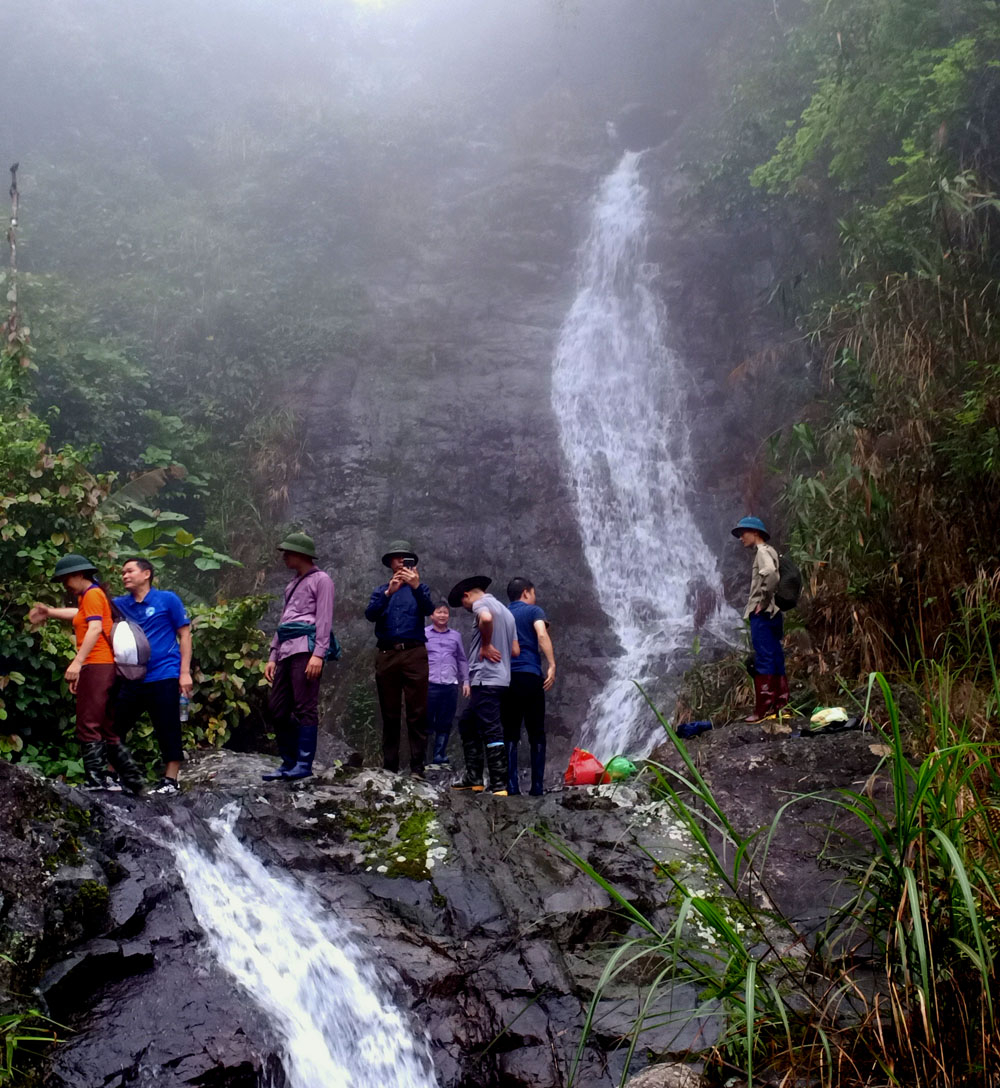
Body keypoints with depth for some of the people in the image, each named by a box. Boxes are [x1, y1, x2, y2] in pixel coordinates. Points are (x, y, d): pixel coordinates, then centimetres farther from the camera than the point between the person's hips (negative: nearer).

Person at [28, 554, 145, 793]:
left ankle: (96, 781, -15)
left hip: (96, 666, -10)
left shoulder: (92, 594, -6)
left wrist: (77, 662, -27)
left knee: (88, 726, -11)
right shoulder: (89, 597, 23)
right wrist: (50, 612, 46)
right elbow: (82, 615, 45)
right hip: (102, 667, 10)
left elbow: (95, 628, -20)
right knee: (105, 729, 12)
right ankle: (131, 778, 12)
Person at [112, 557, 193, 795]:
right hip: (132, 679, 5)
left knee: (168, 732, 0)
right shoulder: (120, 604, 12)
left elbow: (184, 635, 0)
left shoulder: (167, 599, 1)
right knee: (114, 728, 8)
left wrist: (185, 672, -6)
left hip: (163, 677, -5)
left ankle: (170, 782, 8)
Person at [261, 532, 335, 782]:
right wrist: (273, 656, 19)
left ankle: (304, 764, -8)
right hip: (287, 649, 8)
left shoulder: (320, 579, 2)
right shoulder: (293, 584, 27)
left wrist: (318, 654, -19)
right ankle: (289, 762, 12)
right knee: (276, 708, 5)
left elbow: (324, 620, -8)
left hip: (306, 647, -8)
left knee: (305, 707, -9)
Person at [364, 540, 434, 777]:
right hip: (386, 654, 2)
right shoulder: (380, 590, 18)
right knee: (389, 714, 2)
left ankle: (417, 768, -9)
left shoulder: (419, 588, 16)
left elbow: (429, 609, -5)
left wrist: (416, 586, -22)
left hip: (414, 653, -1)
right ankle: (389, 768, 3)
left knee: (417, 713, -7)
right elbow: (370, 615, -1)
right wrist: (389, 593, -16)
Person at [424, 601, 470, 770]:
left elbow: (462, 660, 20)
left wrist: (465, 681, 13)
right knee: (426, 724, -2)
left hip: (450, 686, 3)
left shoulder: (455, 635, 15)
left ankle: (439, 758, 13)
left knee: (445, 725, 6)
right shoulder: (423, 634, 6)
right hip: (429, 685, -3)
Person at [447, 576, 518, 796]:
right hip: (500, 678, 10)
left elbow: (486, 618, -31)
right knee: (467, 724, 18)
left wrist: (485, 645, -18)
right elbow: (515, 651, 17)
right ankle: (473, 777, 20)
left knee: (491, 731, -11)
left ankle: (500, 786, -13)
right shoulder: (506, 611, 21)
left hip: (486, 679, -10)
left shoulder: (480, 603, -5)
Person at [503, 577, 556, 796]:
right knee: (536, 735, 4)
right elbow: (542, 635, -13)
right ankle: (537, 786, 2)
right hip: (530, 676, -4)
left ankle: (511, 785, -3)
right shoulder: (534, 611, 6)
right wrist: (551, 666, -19)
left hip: (505, 679, 4)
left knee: (510, 735, 5)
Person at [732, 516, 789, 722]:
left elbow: (771, 574, -28)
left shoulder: (763, 552, -9)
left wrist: (762, 601, -21)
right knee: (775, 659, 9)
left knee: (763, 660, -10)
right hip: (772, 613, 10)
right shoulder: (767, 552, 21)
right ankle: (780, 705, 12)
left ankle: (763, 710, -10)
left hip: (762, 614, -10)